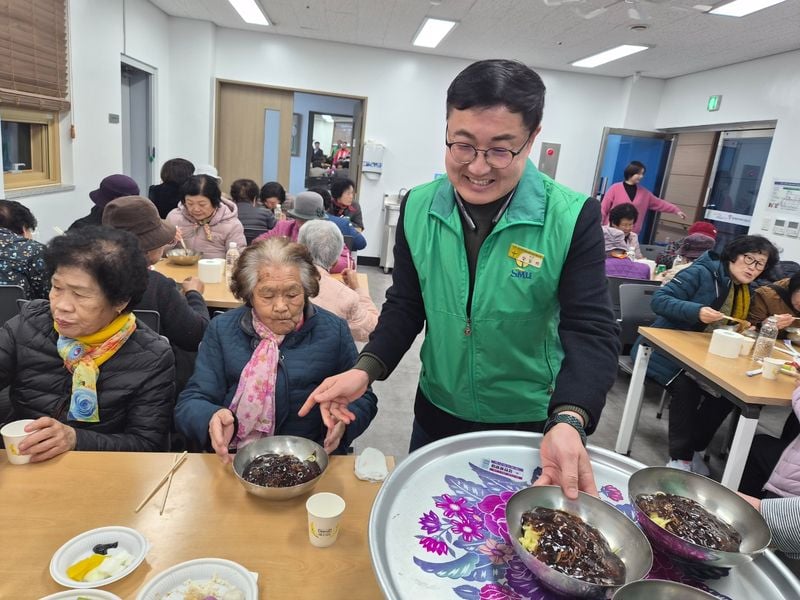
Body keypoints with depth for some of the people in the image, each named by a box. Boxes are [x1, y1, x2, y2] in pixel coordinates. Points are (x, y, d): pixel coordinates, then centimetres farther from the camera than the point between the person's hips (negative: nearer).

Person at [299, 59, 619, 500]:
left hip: (532, 428, -2)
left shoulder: (573, 217, -18)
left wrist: (568, 421, -36)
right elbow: (405, 307, -2)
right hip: (436, 415, 3)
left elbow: (590, 332, -19)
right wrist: (366, 369, -18)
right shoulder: (417, 208, -8)